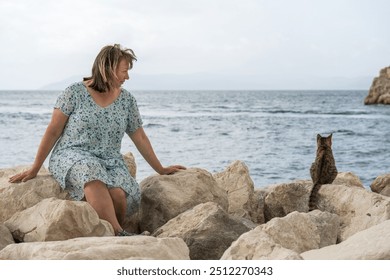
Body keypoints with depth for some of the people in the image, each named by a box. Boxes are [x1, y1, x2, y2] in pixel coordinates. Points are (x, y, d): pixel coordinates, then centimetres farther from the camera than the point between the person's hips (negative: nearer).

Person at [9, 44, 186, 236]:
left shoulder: (126, 100, 9)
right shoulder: (75, 93, -2)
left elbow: (140, 138, 16)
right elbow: (53, 132, 1)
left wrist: (161, 170, 17)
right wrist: (34, 169, 1)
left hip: (110, 162, 3)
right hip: (71, 155, -3)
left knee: (119, 194, -32)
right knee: (92, 172, -39)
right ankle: (119, 235, -43)